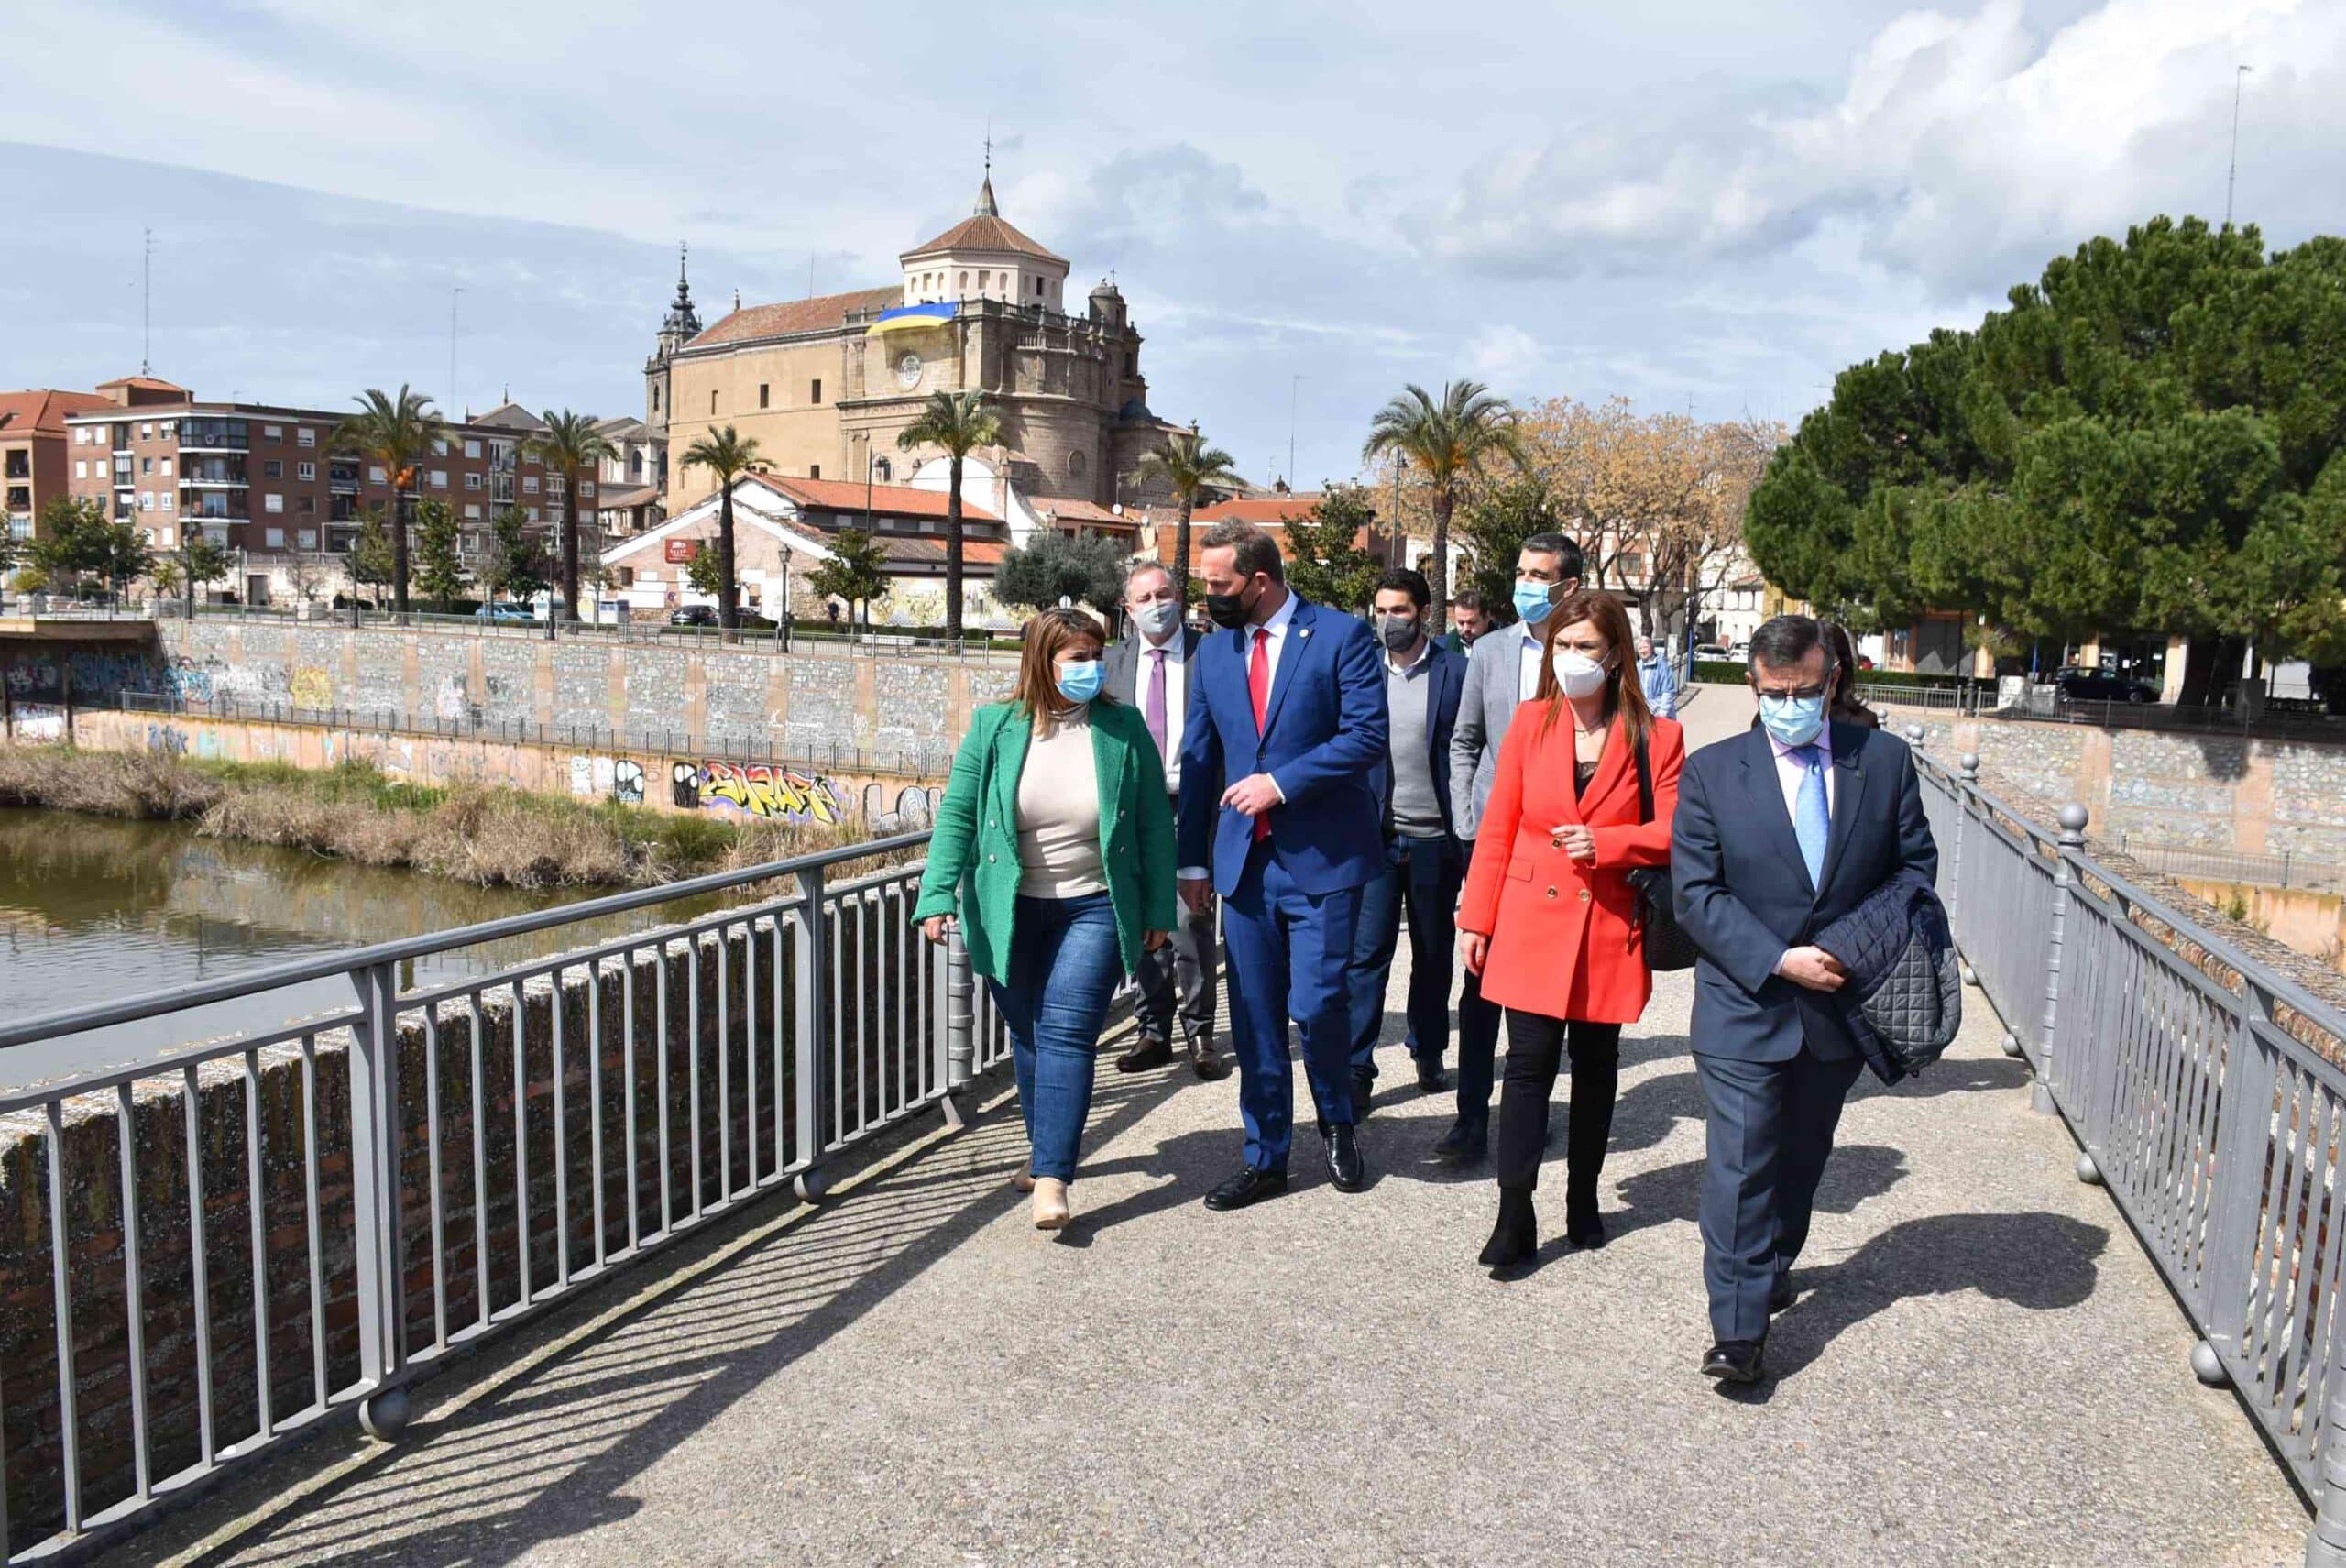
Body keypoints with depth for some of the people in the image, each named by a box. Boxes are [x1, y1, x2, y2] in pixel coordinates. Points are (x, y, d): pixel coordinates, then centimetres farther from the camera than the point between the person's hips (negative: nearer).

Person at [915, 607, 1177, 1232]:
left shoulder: (1122, 728, -3)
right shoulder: (995, 727, -3)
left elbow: (1155, 824, 2)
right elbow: (957, 815, -2)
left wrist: (1158, 908, 3)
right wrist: (938, 896, -10)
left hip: (1093, 908, -2)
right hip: (1010, 913, 2)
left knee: (1066, 1033, -12)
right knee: (1028, 1034, 13)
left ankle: (1051, 1179, -11)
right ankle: (1044, 1146, 34)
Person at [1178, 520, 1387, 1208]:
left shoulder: (1342, 635, -5)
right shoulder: (1213, 650, 10)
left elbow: (1367, 735, -13)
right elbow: (1198, 757, 13)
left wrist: (1282, 782, -17)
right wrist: (1192, 858, 10)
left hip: (1323, 856, -5)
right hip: (1244, 859, 5)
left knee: (1315, 1005, -7)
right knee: (1254, 1018, 7)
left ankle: (1337, 1125, 23)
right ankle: (1265, 1158, 21)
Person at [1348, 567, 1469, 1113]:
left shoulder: (1454, 672, -2)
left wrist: (1469, 838, -9)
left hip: (1433, 838, 0)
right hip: (1374, 835, 1)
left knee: (1433, 955, 12)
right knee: (1367, 953, -4)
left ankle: (1428, 1053, 28)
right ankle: (1356, 1069, 0)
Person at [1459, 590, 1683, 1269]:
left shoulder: (1655, 736, -3)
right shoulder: (1530, 722, 1)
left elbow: (1673, 832, -3)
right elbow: (1497, 828, 4)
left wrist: (1604, 843, -19)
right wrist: (1476, 919, 3)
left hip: (1609, 928, 0)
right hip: (1532, 923, 0)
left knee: (1596, 1066, 13)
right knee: (1530, 1061, -5)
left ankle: (1583, 1202, 29)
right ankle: (1514, 1218, 0)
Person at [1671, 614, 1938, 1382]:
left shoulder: (1884, 759, -1)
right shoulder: (1711, 771, -7)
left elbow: (1915, 865, 5)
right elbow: (1698, 894, -10)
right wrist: (1780, 961, -19)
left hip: (1841, 1002, 3)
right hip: (1744, 1005, -3)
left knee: (1802, 1154, 19)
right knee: (1740, 1162, -5)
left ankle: (1772, 1266, 41)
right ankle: (1738, 1327, 2)